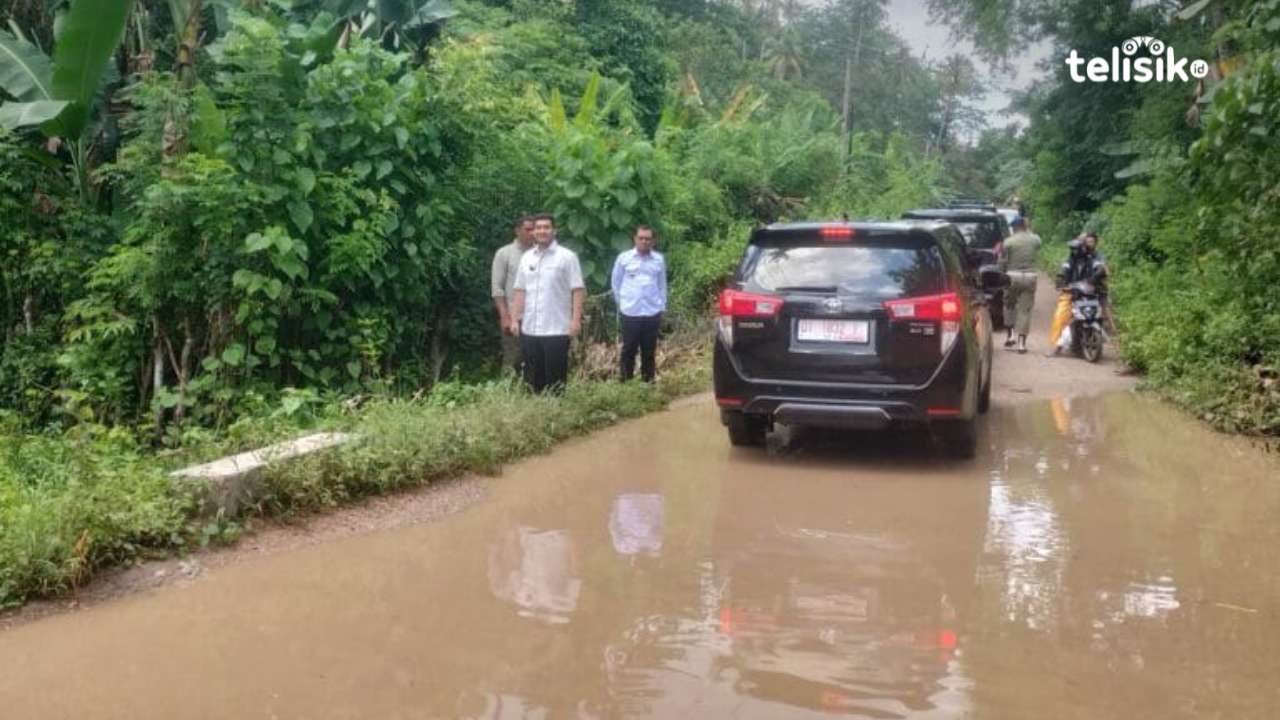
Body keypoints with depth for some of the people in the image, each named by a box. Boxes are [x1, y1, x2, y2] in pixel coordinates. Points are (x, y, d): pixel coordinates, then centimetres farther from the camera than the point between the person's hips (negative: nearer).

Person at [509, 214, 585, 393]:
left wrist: (576, 320, -16)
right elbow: (520, 291, 14)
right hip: (529, 329, 5)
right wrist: (515, 319, 7)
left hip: (557, 329, -5)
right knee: (532, 378, 10)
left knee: (555, 377, 0)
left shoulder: (567, 256, -4)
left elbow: (578, 290, -7)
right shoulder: (527, 257, 12)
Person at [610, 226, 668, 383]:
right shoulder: (624, 258, 0)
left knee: (649, 351, 8)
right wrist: (622, 302, 8)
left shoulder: (659, 259, 4)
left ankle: (648, 382, 15)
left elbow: (662, 284, 13)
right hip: (630, 313, -1)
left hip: (652, 313, 1)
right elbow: (615, 283, 9)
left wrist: (662, 307, 11)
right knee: (628, 350, 2)